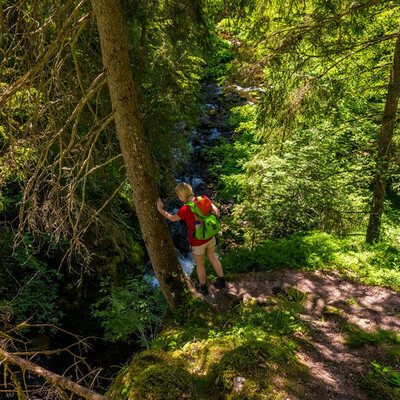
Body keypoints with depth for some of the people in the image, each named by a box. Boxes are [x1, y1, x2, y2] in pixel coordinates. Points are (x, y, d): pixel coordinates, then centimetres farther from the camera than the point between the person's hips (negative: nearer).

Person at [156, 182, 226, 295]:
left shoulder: (185, 210, -31)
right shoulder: (203, 199, -17)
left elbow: (172, 218, -11)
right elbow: (217, 212, -9)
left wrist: (161, 210, -1)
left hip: (197, 241, -5)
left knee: (200, 264, 22)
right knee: (212, 258, 30)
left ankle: (203, 287, 45)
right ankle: (221, 281, 45)